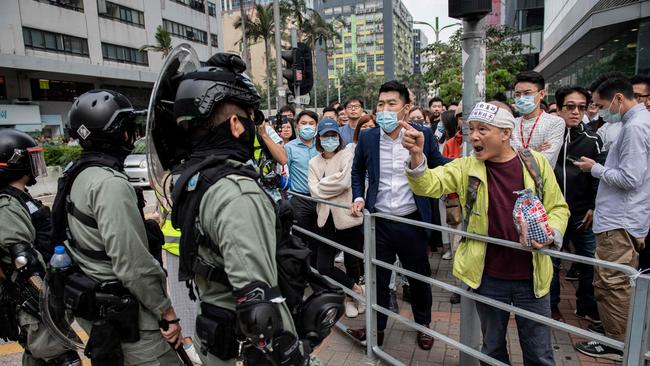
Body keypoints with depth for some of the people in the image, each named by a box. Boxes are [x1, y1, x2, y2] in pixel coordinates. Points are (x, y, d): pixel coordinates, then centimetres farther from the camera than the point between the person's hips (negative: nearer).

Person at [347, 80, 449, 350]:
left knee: (419, 277, 17)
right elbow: (357, 171, 13)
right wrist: (359, 197, 0)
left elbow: (441, 168, 7)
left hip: (412, 221, -1)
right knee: (377, 278, 14)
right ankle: (377, 328, 34)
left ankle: (423, 325, 41)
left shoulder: (424, 135, -7)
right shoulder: (367, 138, -2)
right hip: (378, 222, 1)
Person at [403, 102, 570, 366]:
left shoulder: (536, 162, -3)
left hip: (532, 277, 0)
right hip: (488, 277, 0)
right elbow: (429, 184, -17)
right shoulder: (467, 167, -3)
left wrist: (550, 234, -14)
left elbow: (558, 207, 6)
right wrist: (417, 155, -37)